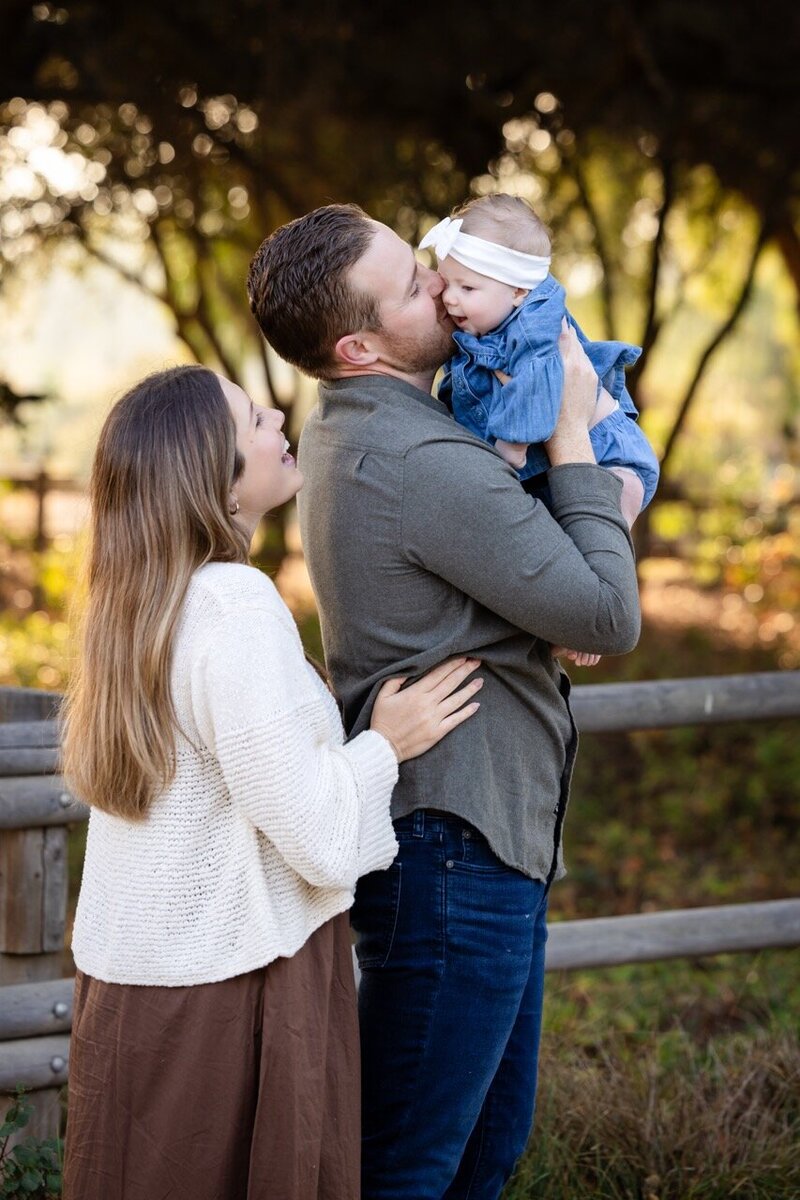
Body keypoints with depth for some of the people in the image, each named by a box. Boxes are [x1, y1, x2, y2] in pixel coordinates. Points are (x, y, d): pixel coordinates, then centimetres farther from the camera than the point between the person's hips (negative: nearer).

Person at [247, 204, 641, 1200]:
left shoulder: (345, 433, 10)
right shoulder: (425, 464, -23)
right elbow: (609, 617, -18)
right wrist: (573, 436, -10)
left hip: (475, 843, 11)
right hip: (456, 849, -11)